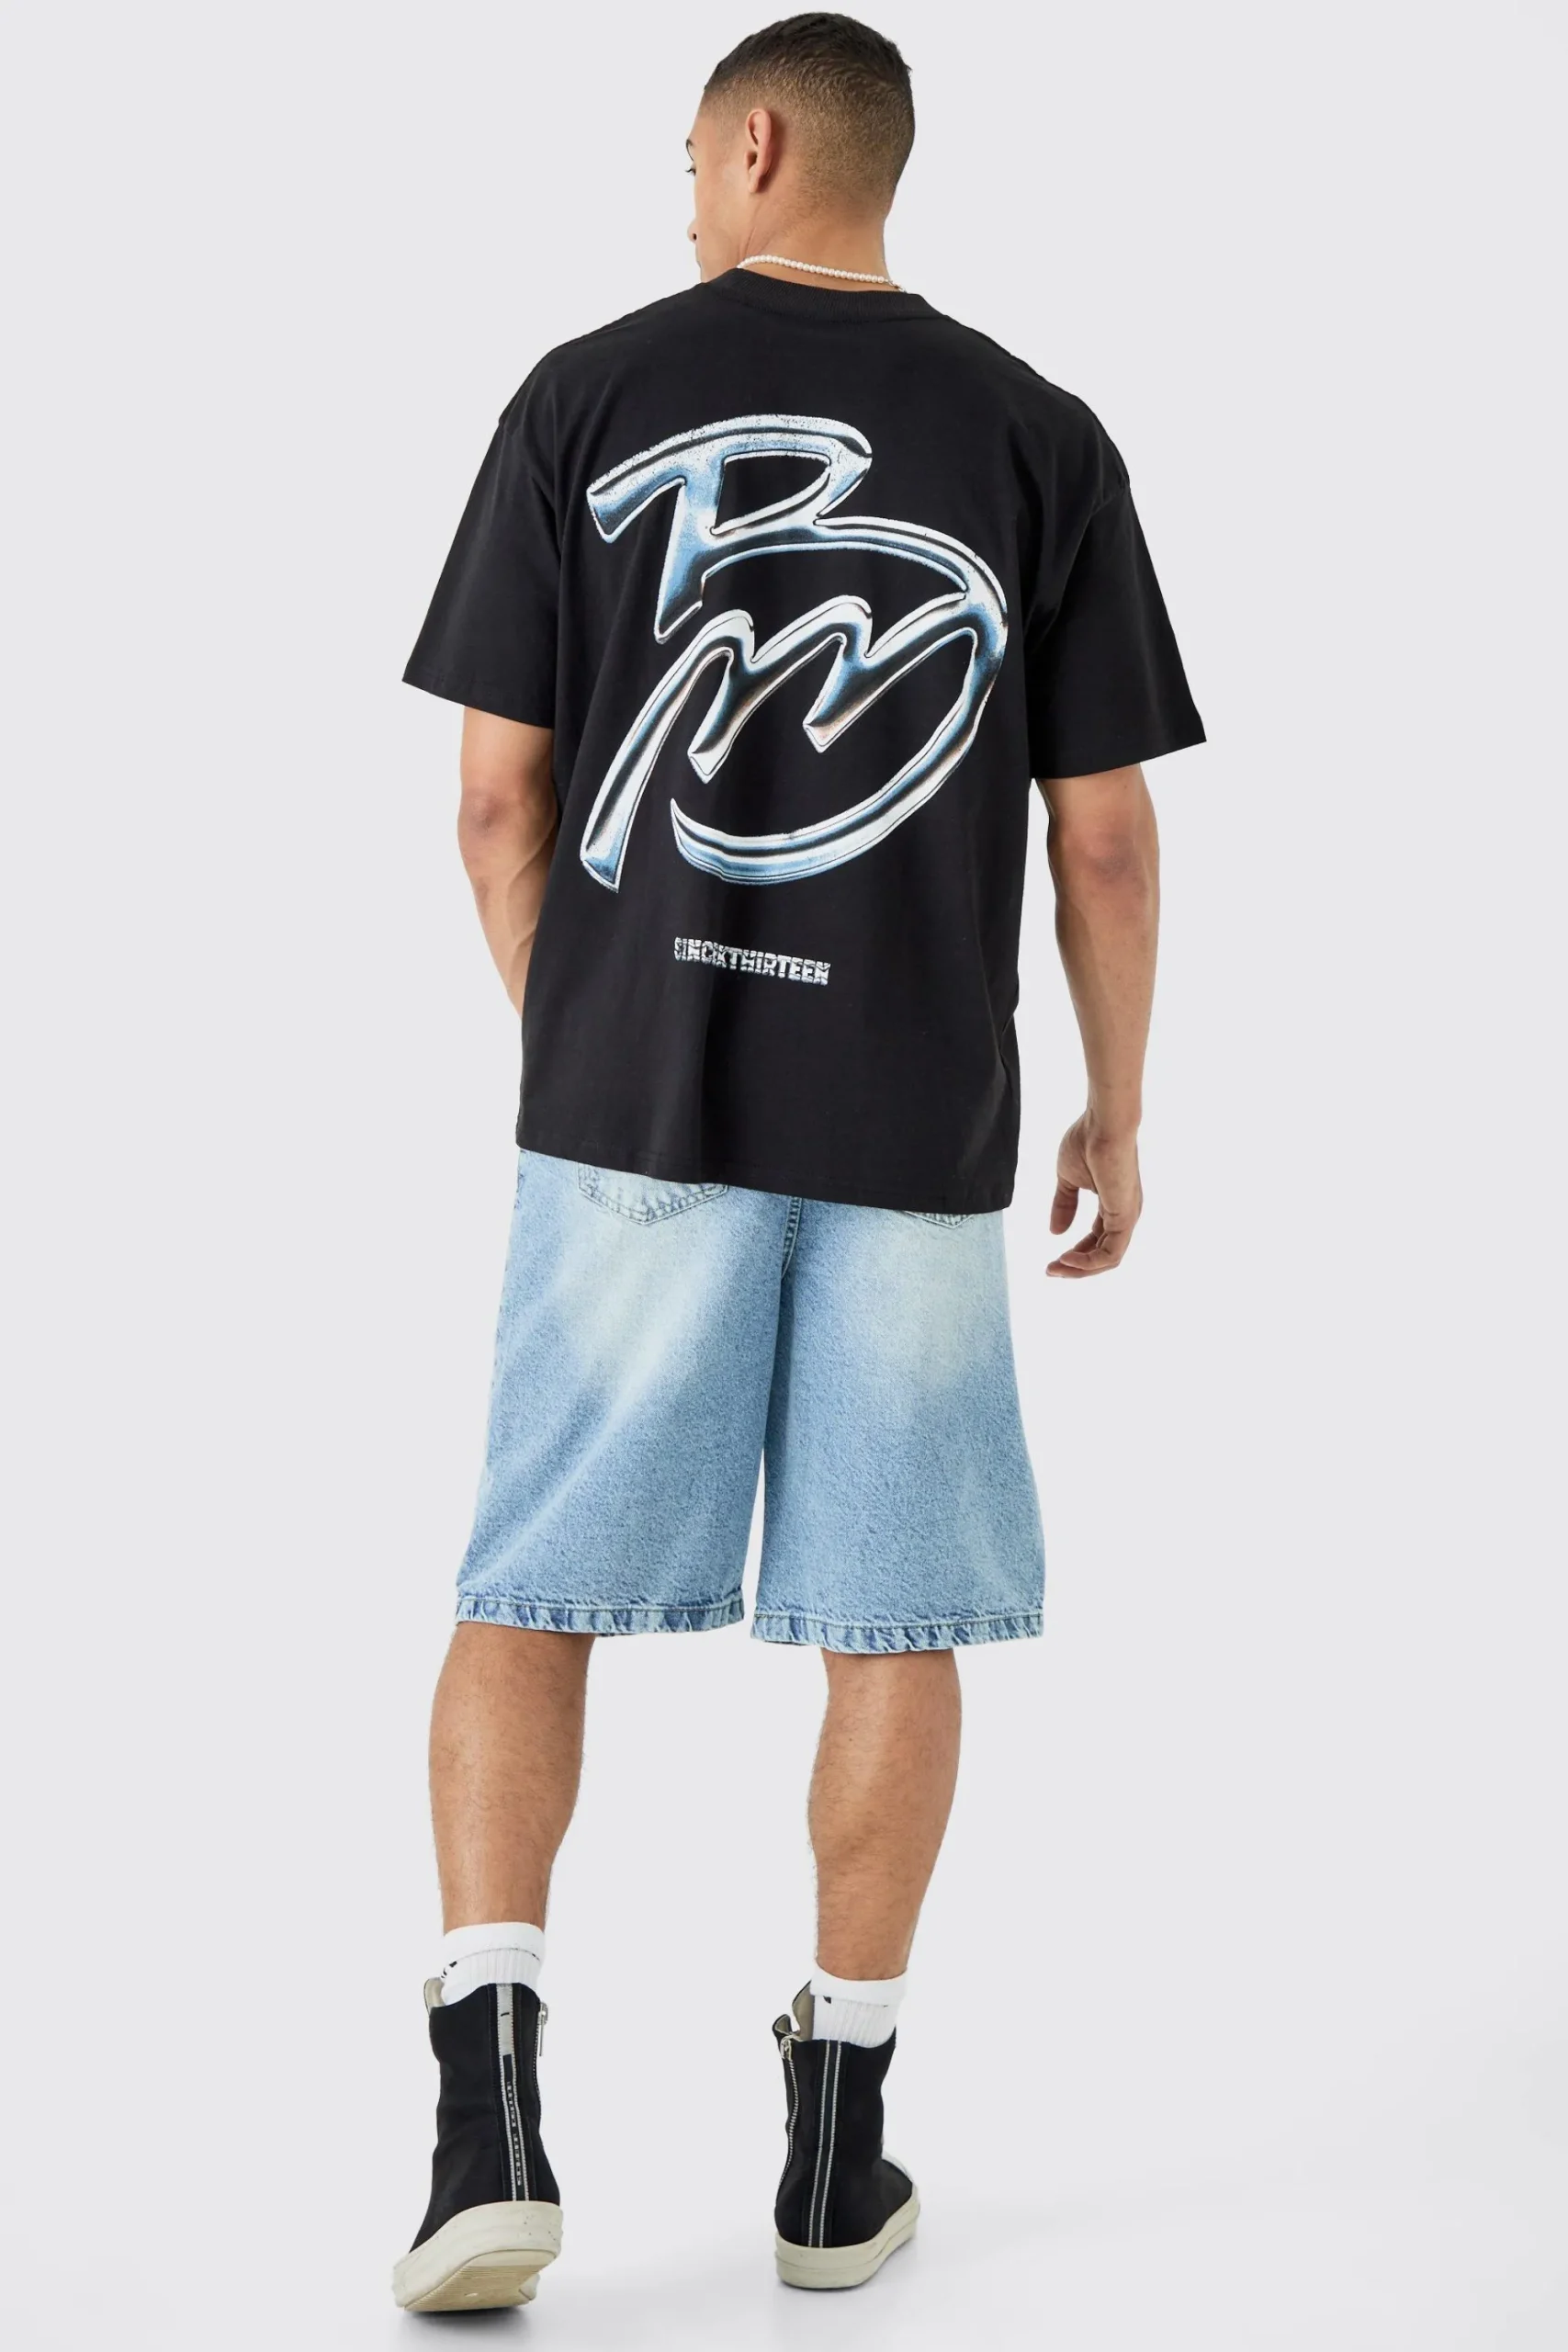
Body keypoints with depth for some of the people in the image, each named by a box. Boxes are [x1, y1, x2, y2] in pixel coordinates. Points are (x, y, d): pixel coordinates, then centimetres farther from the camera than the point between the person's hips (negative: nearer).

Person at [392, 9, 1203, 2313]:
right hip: (919, 1126, 1)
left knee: (529, 1601, 7)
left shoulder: (588, 397, 1)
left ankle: (492, 2099, -6)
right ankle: (838, 2144, 18)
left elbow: (498, 795, 0)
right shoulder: (1041, 438, 3)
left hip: (630, 1098, -1)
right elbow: (1103, 833, 2)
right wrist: (1119, 1113, 13)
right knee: (893, 1624, 11)